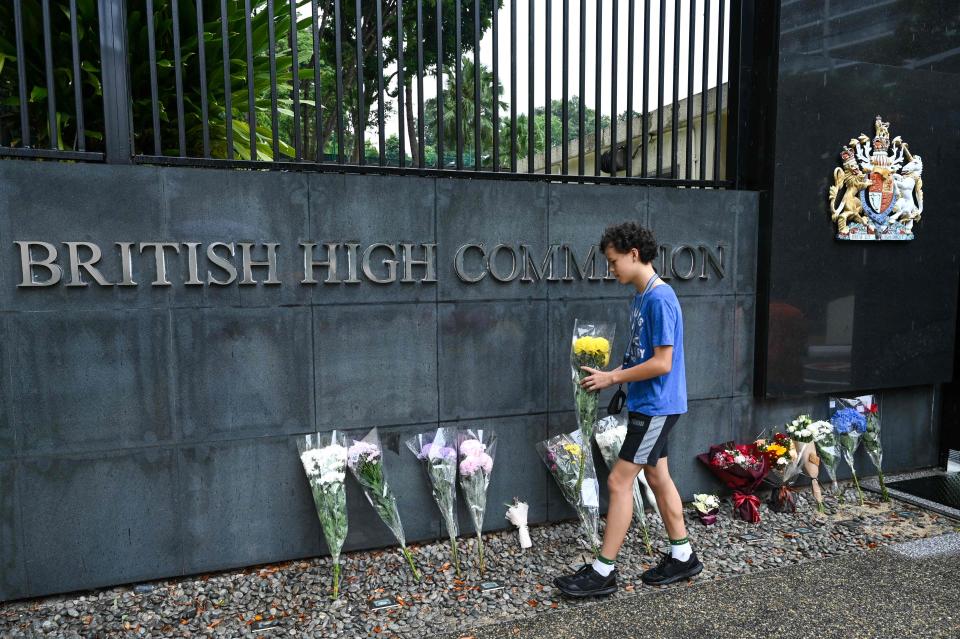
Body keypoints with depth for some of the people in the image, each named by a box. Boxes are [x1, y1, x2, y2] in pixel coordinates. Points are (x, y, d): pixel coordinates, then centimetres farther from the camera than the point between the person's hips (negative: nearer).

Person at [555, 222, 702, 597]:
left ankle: (603, 572, 4)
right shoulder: (642, 297, 11)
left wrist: (613, 378, -15)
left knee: (619, 481, -6)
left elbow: (662, 363, -22)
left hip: (656, 407, -10)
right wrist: (612, 377, 3)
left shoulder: (659, 299, -20)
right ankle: (682, 558, 30)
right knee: (657, 478, 16)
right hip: (650, 404, 10)